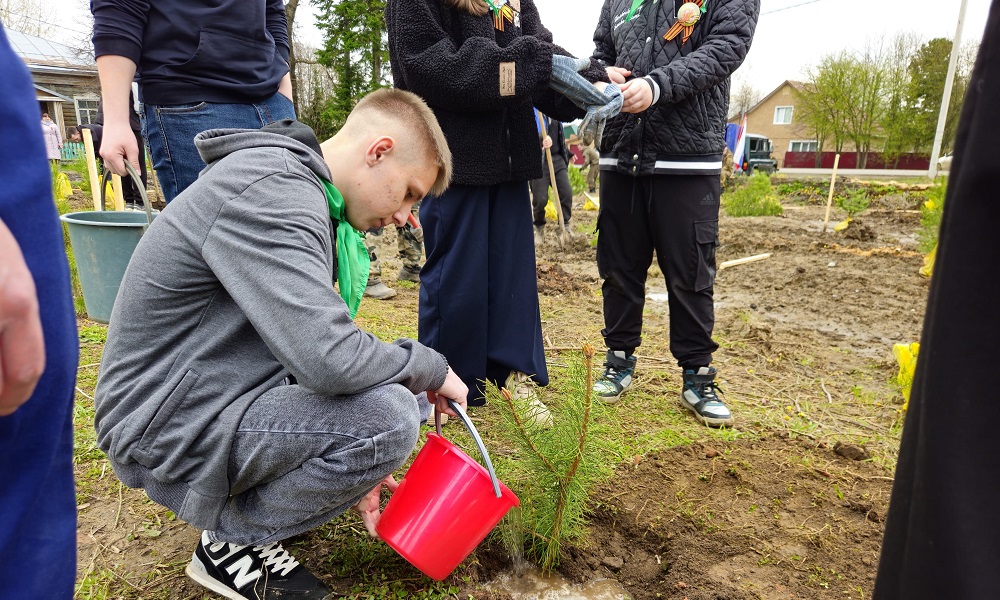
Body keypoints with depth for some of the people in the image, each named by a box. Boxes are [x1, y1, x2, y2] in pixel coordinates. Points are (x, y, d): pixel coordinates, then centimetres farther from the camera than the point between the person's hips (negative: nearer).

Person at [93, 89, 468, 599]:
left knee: (406, 394, 9)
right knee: (388, 417, -26)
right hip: (169, 429, -9)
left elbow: (308, 338, 12)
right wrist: (433, 369, -14)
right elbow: (328, 357, -34)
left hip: (222, 394, 9)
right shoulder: (271, 192, -24)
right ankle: (231, 542, -1)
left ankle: (252, 495, 13)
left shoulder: (305, 193, 8)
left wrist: (352, 469, 8)